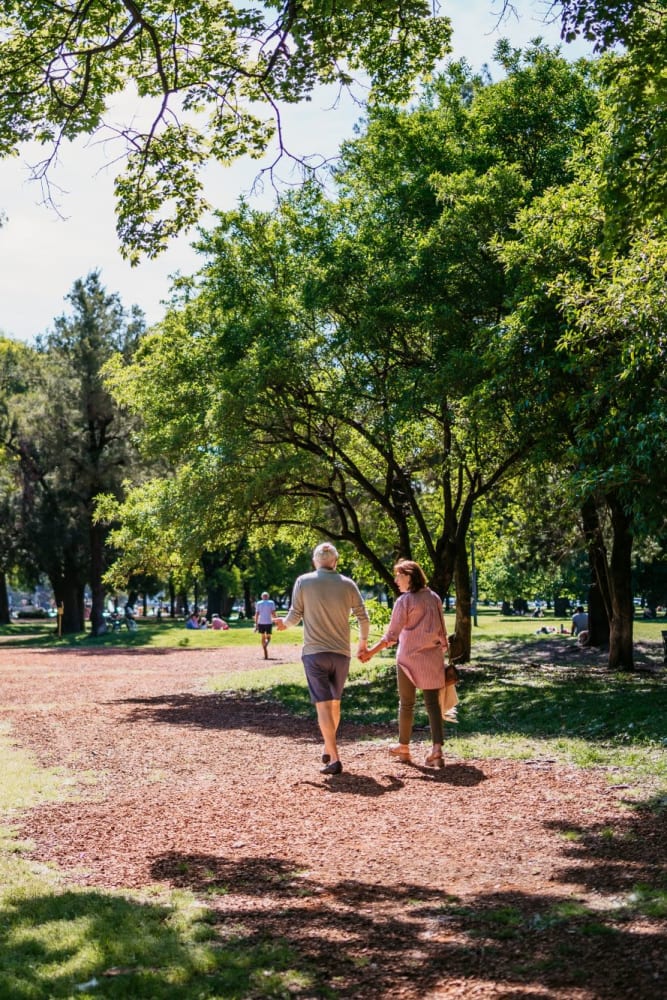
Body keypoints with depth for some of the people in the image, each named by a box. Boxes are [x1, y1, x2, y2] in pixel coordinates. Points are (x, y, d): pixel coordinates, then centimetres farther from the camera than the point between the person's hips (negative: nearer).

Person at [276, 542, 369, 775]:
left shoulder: (303, 581, -3)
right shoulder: (347, 584, 1)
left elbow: (295, 616, -1)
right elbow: (363, 618, 4)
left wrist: (284, 623, 22)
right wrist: (363, 642, 21)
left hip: (314, 652, -2)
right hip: (341, 653, 2)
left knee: (323, 704, -5)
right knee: (335, 703, 19)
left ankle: (334, 758, -13)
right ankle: (328, 749, 31)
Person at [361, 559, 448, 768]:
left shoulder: (405, 601, -12)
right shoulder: (434, 598, 6)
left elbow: (391, 635, -15)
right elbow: (442, 630, 10)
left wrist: (371, 652, -12)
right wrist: (442, 649, 20)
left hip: (409, 657, -4)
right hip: (432, 657, 4)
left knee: (406, 703, 10)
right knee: (432, 703, 2)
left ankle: (403, 747, 22)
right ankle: (437, 749, -10)